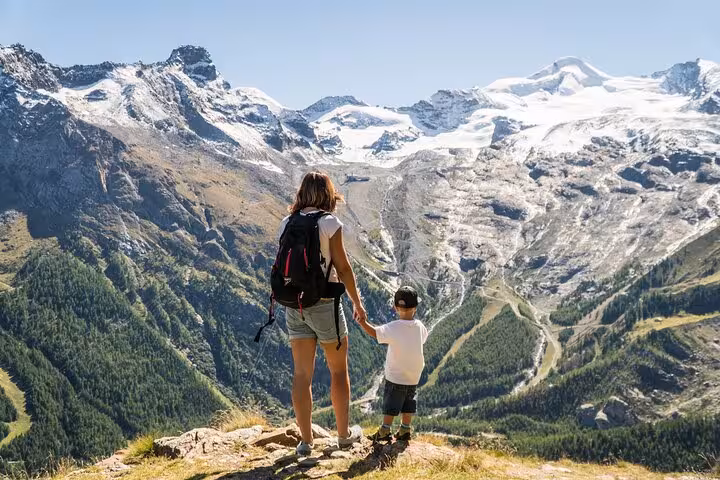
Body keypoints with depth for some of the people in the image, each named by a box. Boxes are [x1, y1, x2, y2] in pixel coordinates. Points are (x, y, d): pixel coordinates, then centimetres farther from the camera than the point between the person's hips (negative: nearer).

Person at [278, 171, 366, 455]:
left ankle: (306, 441, 15)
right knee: (338, 370, 13)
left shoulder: (286, 224, 3)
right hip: (324, 304, -4)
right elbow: (343, 267, -9)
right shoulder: (329, 223, -11)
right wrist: (357, 302, 3)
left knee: (302, 374, 9)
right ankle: (344, 434, 25)